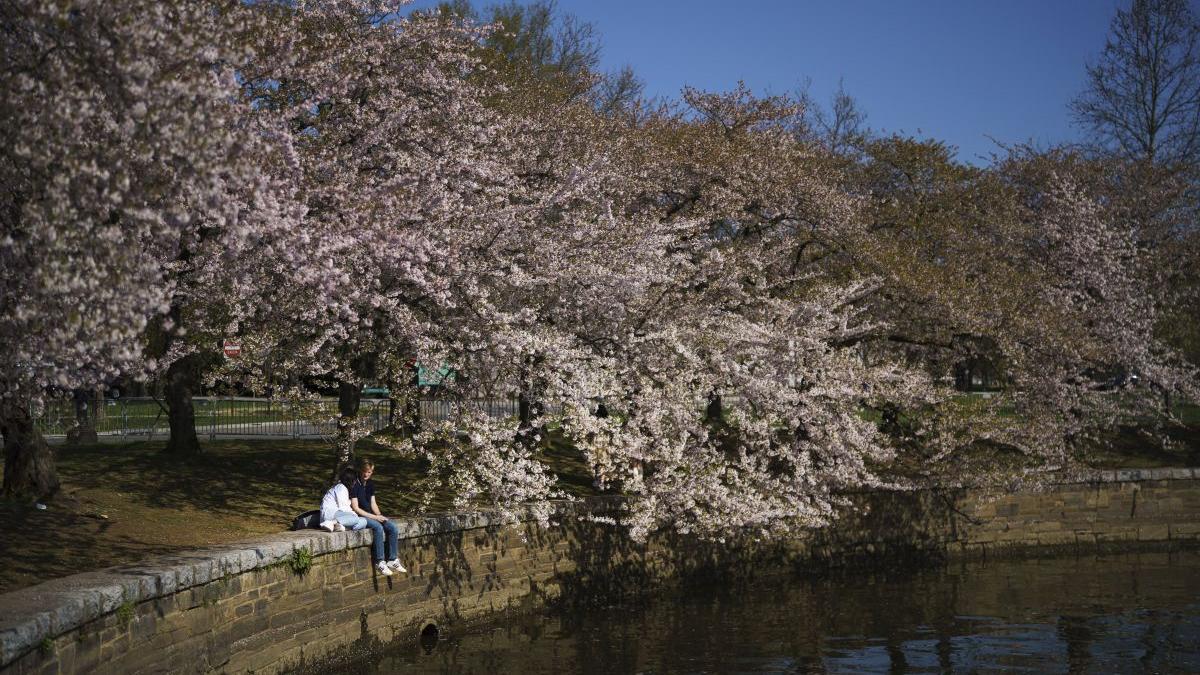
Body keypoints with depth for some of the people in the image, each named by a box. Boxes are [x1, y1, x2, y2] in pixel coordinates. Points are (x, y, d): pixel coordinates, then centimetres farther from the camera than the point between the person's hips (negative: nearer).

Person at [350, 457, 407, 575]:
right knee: (378, 527, -33)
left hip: (371, 515, 8)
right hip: (358, 516, -8)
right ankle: (380, 562, -26)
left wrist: (379, 516, -5)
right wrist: (374, 517, -17)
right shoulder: (355, 485, -12)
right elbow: (355, 508, -16)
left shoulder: (370, 485, 12)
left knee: (393, 528, -12)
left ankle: (392, 560, -8)